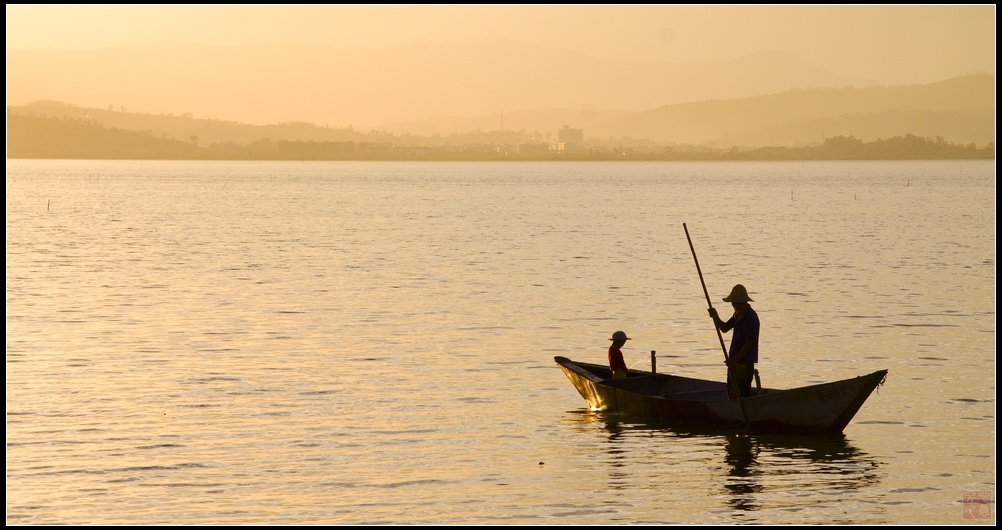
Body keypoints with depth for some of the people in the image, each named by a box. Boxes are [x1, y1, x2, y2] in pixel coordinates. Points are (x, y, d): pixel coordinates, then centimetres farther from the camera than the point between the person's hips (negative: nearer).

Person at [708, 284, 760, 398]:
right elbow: (724, 328, 20)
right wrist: (715, 317, 1)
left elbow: (749, 343, -21)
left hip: (744, 363, -10)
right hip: (735, 362, 10)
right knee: (732, 394, 13)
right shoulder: (738, 315, 12)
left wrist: (736, 359, -25)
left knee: (743, 395, -8)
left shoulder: (751, 317, -18)